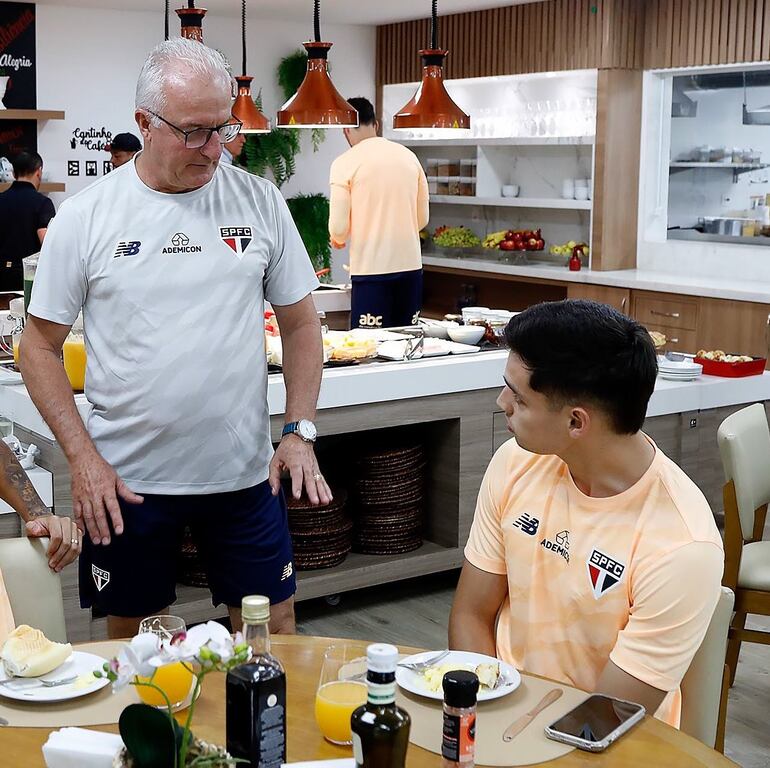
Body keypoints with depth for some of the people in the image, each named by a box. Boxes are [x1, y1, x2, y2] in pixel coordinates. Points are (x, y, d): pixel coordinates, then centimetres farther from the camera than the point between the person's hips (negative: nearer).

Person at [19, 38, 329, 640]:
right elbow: (40, 346, 1)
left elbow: (301, 323, 7)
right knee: (131, 639, 14)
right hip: (126, 480, -1)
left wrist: (301, 432, -4)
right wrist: (83, 457, -9)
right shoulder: (85, 218, -5)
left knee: (273, 631, 10)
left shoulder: (260, 202, 0)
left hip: (246, 472, 1)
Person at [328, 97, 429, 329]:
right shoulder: (409, 156, 8)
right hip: (411, 266, 5)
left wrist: (338, 239, 15)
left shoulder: (345, 163, -6)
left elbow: (339, 228, -8)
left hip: (371, 269, -5)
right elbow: (423, 218, 14)